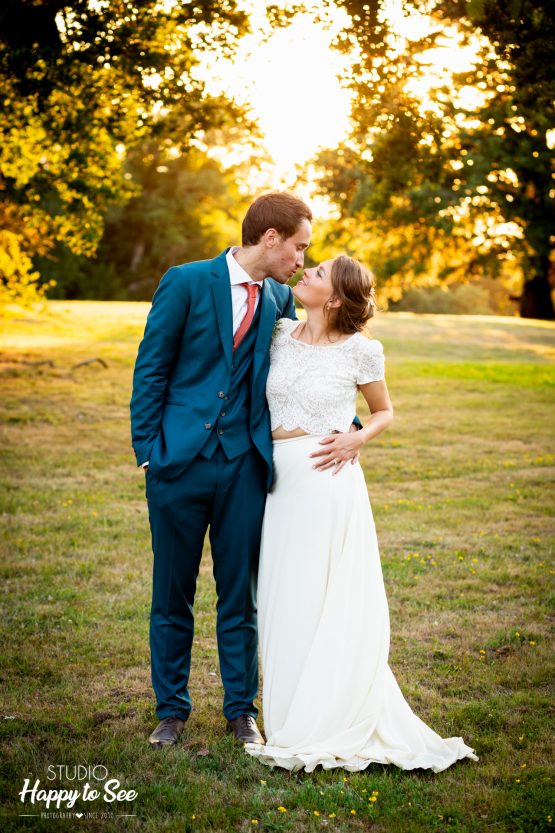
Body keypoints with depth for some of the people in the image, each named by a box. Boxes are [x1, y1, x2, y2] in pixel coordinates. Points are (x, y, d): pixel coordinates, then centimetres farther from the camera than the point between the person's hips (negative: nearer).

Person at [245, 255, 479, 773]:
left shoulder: (360, 350, -5)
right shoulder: (280, 334, 6)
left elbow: (385, 411, 9)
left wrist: (356, 439, -9)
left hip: (328, 480, -4)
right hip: (280, 478, 4)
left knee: (331, 601, 0)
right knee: (284, 600, 8)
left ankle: (330, 726, 11)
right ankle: (292, 717, 22)